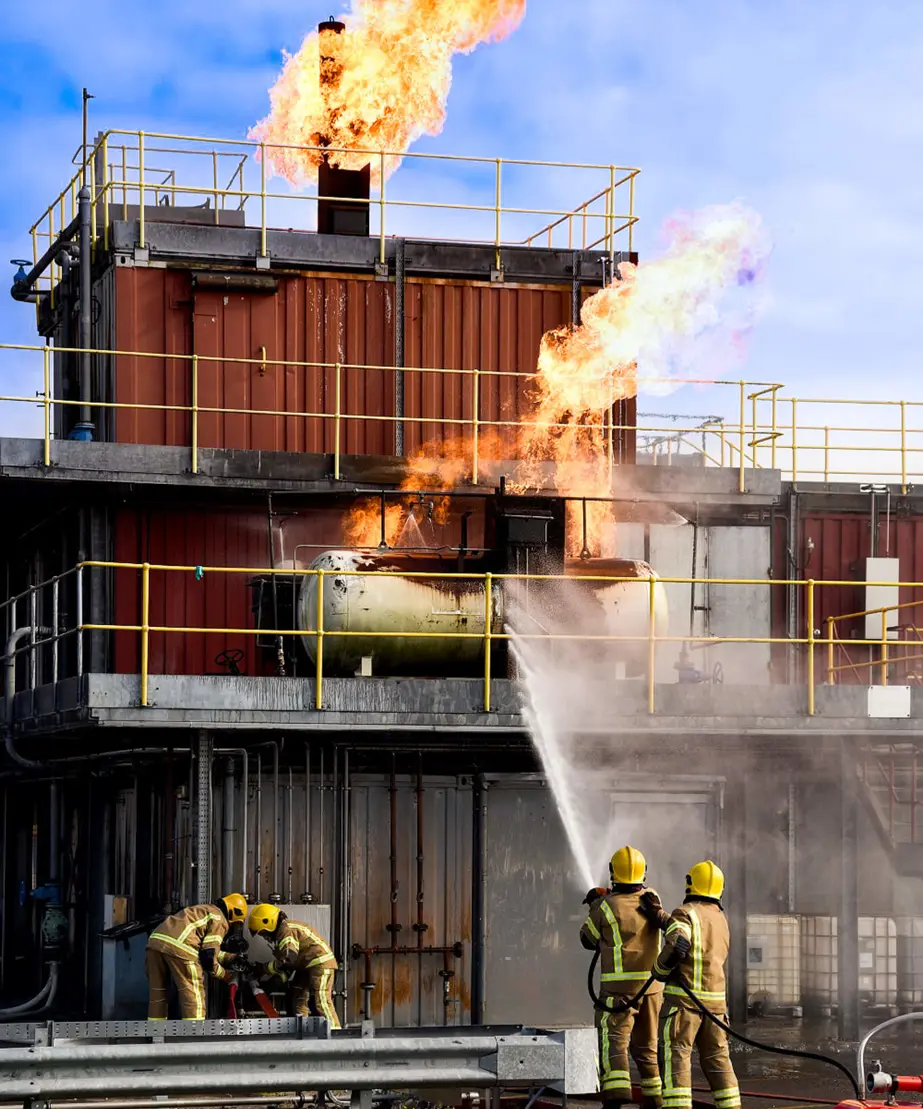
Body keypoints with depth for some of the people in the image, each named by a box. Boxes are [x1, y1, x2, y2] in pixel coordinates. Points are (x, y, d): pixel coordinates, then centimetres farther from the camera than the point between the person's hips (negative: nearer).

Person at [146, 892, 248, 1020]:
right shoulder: (220, 920, 8)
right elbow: (208, 957, 1)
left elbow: (205, 949, 37)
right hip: (179, 947, -8)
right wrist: (225, 975, 16)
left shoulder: (204, 910, 34)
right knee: (194, 996, 0)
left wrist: (232, 957, 40)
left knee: (157, 994, 17)